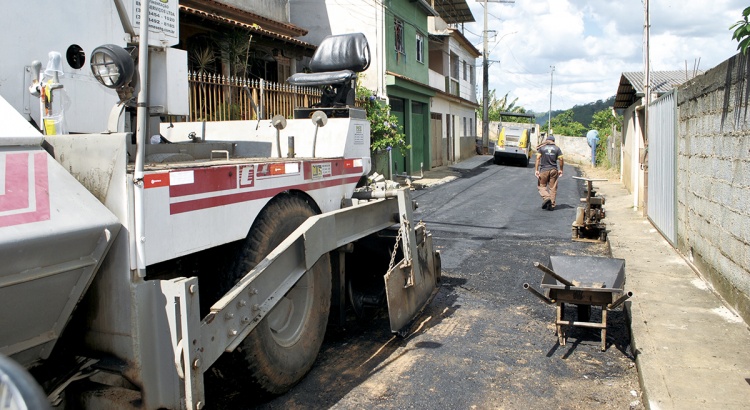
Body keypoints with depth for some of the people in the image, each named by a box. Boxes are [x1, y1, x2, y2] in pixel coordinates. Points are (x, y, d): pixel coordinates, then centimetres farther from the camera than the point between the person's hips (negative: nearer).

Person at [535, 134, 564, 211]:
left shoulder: (542, 148, 1)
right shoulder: (557, 148, 4)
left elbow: (538, 159, -7)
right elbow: (561, 160, 1)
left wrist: (536, 170, -7)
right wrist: (561, 170, 13)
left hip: (544, 170, -2)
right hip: (554, 170, 2)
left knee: (542, 185, 10)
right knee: (553, 188, 7)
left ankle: (546, 198, -15)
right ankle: (552, 205, 8)